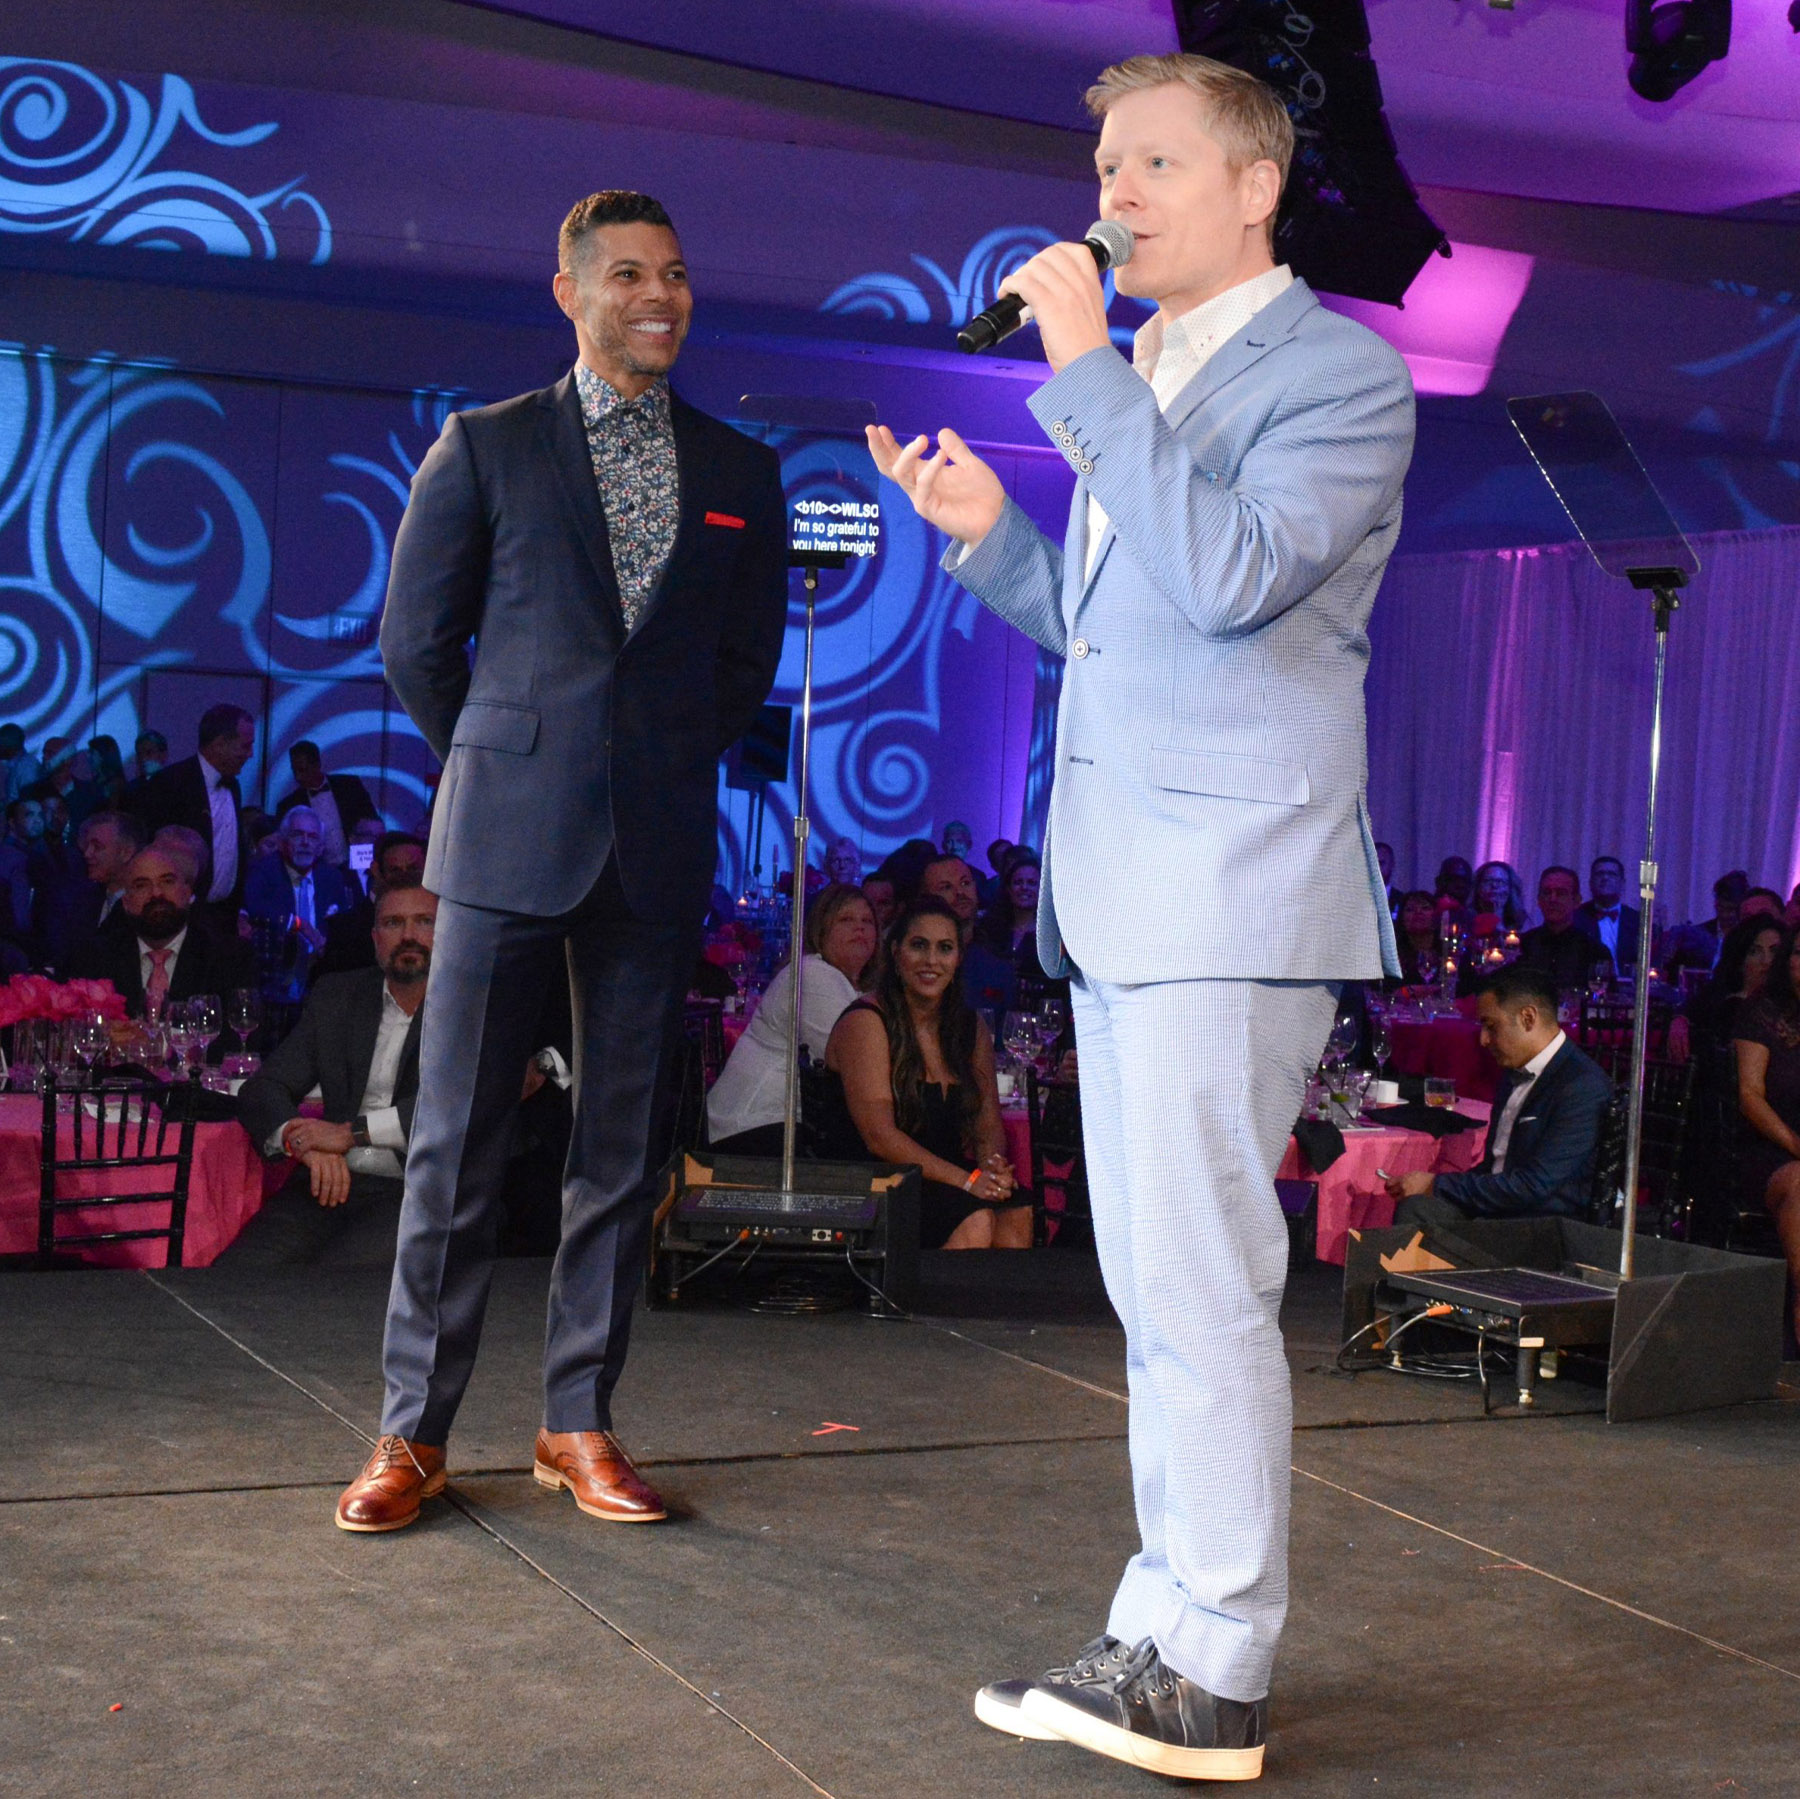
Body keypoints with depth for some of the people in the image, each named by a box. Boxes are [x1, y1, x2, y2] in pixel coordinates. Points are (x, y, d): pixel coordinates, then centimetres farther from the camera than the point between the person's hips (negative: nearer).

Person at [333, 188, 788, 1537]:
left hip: (660, 852, 2)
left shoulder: (740, 474, 11)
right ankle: (414, 1430, 9)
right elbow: (417, 642, 7)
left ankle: (581, 1422, 16)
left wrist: (663, 767, 12)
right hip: (509, 839, -2)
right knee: (456, 1145, 0)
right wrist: (504, 770, 11)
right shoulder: (485, 449, 4)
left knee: (623, 1148, 6)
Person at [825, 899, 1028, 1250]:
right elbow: (879, 1137, -15)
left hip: (942, 1178, 6)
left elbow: (988, 1123, 12)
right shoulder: (865, 1024, -7)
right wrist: (967, 1181, -23)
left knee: (1017, 1215, -25)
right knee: (974, 1220, -30)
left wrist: (992, 1165, -13)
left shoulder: (971, 1026, 14)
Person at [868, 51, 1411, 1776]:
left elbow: (1231, 576, -22)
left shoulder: (1339, 370, -6)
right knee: (1155, 1289, 12)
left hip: (1234, 889, -9)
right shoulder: (1141, 380, 21)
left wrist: (1084, 372, -18)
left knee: (1199, 1284, -8)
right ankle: (1165, 1633, 21)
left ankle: (1211, 1684, 0)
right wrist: (988, 532, 12)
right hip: (1117, 898, 9)